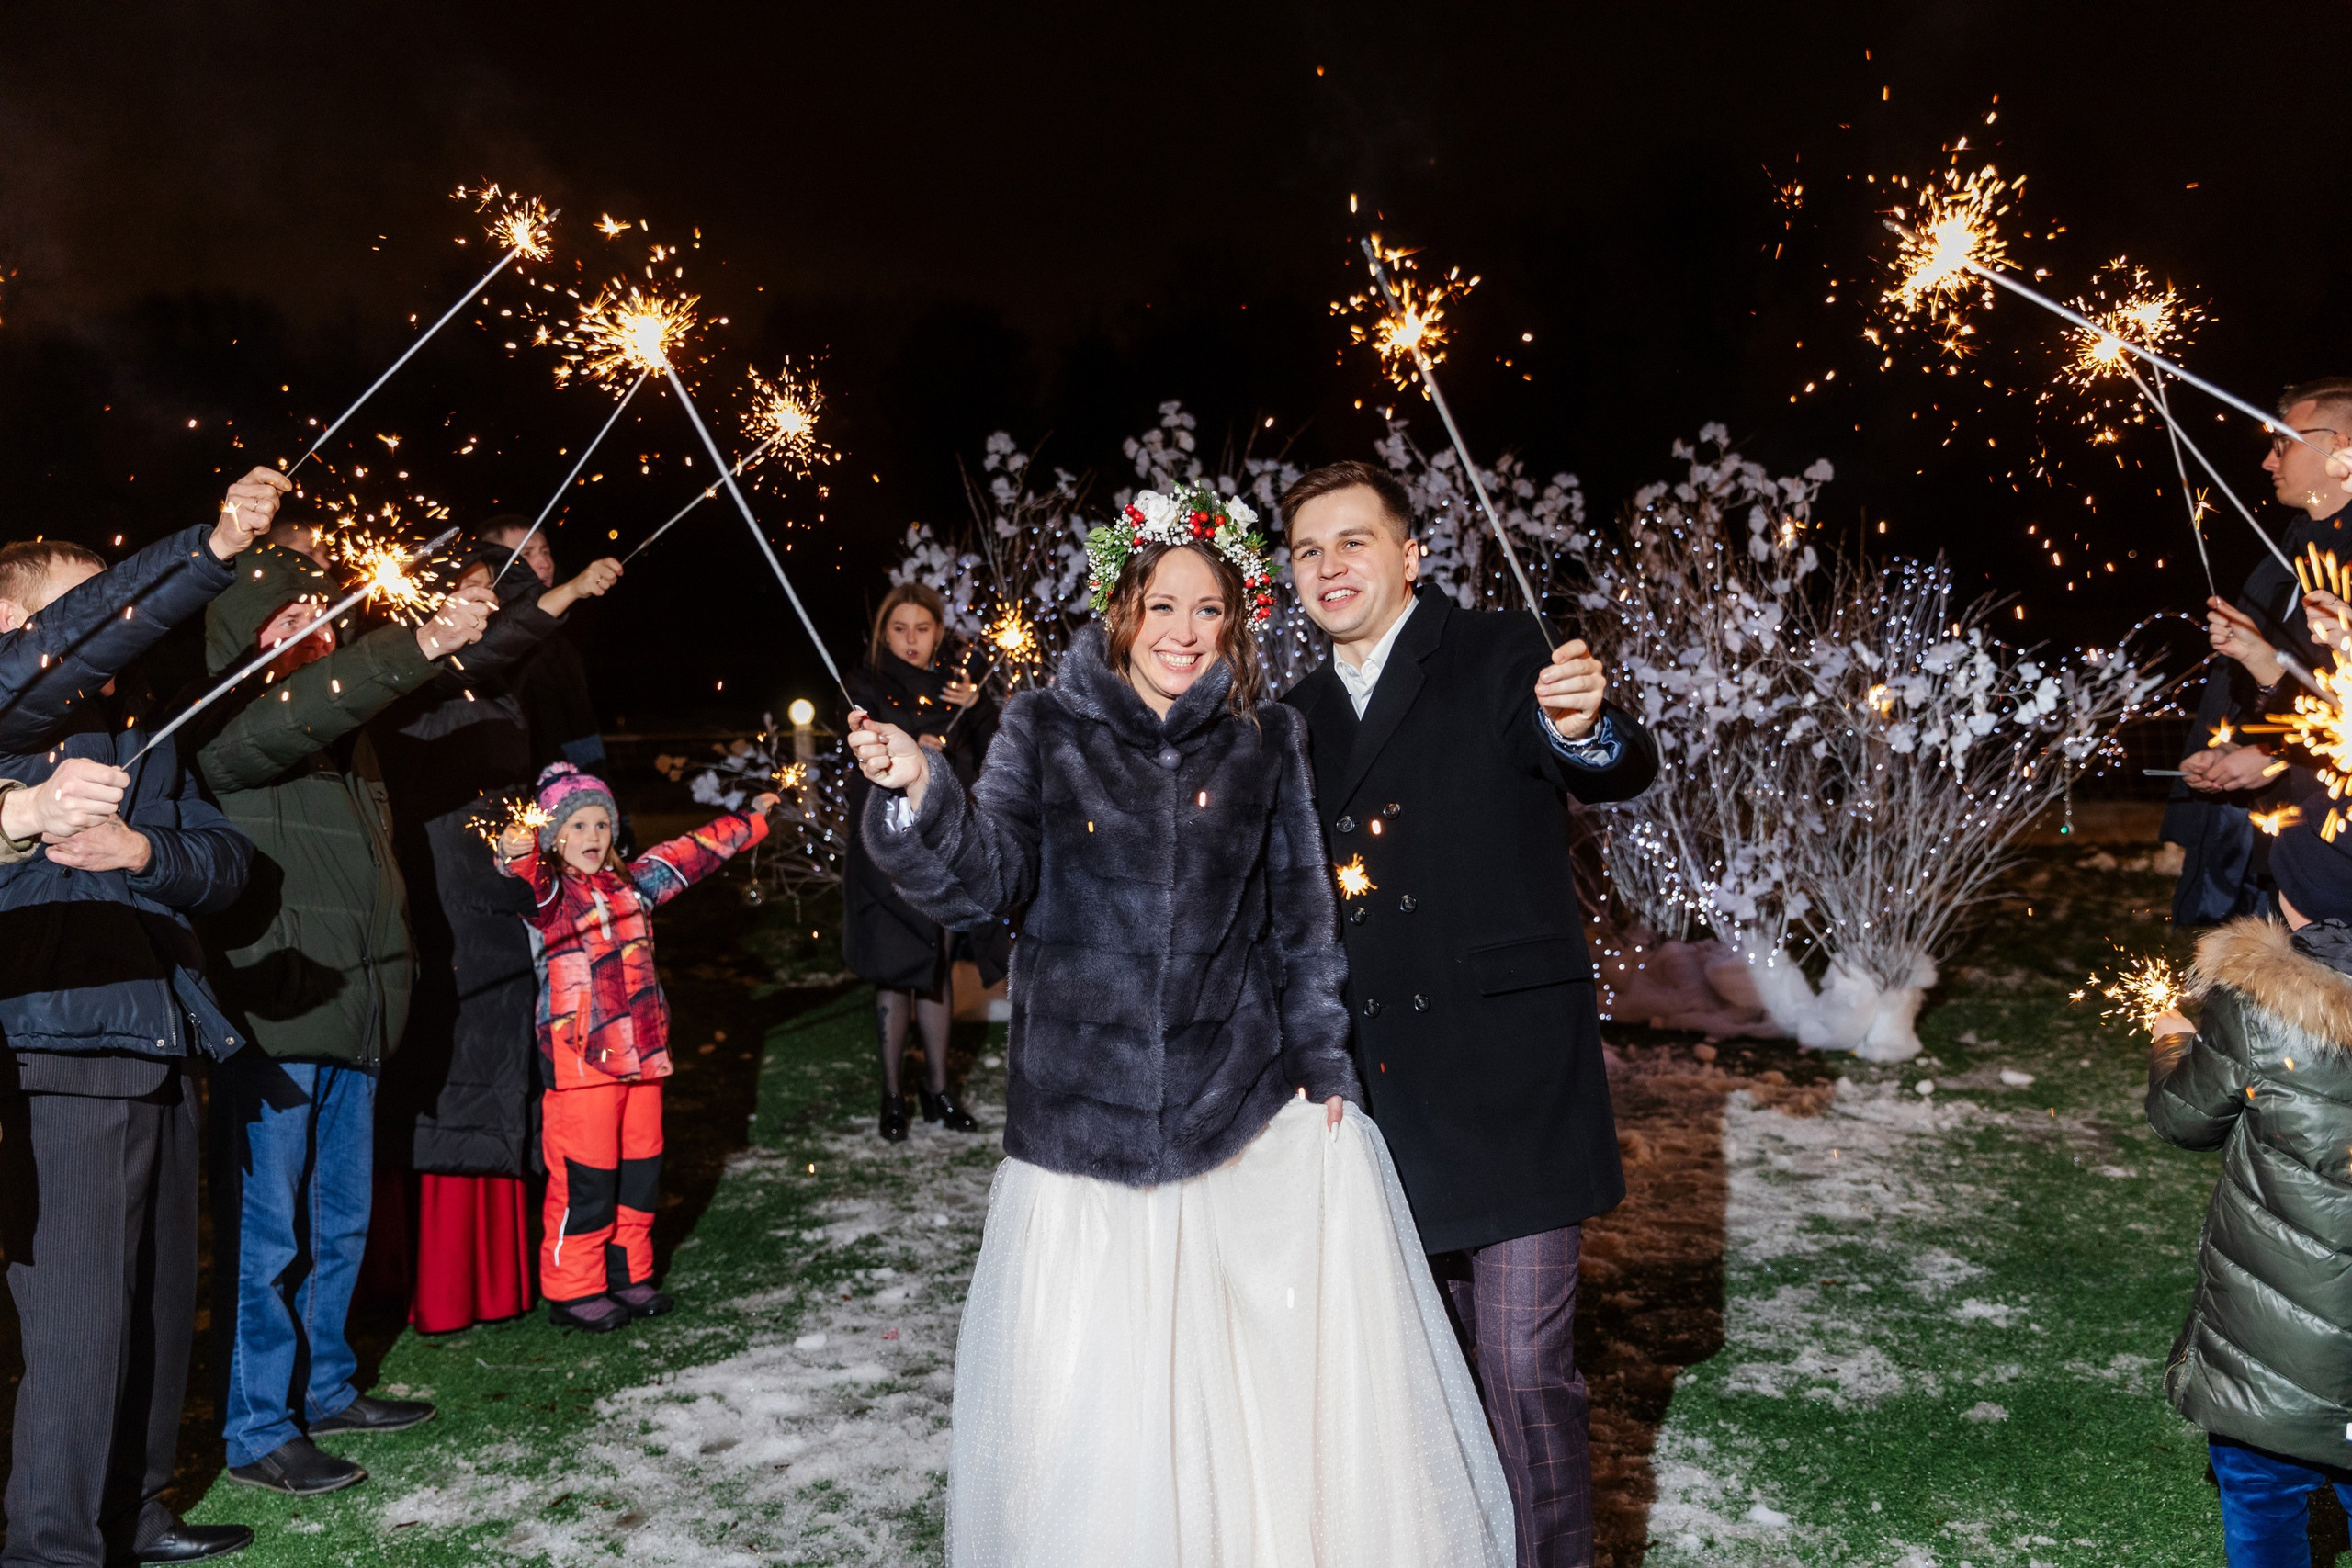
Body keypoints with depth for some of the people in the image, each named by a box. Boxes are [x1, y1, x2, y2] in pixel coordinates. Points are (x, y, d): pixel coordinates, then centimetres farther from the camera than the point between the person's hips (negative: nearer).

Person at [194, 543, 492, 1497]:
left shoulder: (343, 732, 16)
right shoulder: (225, 728, -10)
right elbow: (294, 716, -30)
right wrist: (418, 647, -37)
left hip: (347, 1009, 9)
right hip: (269, 1015, -8)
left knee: (339, 1221, 18)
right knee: (265, 1230, -1)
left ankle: (323, 1387, 32)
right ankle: (256, 1432, 10)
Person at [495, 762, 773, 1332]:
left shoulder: (632, 883, 16)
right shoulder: (548, 890, -4)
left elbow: (690, 852, 26)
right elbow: (527, 881, -27)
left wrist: (752, 818, 33)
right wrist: (515, 853, -51)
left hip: (641, 1053, 7)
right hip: (578, 1060, -7)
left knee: (641, 1169, 13)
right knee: (585, 1177, -4)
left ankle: (628, 1275, 27)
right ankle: (572, 1289, 10)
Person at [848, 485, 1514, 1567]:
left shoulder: (1265, 745, 7)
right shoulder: (1046, 730, 2)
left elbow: (1301, 921, 10)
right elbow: (982, 882, -9)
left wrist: (1324, 1066, 5)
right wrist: (918, 794, -27)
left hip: (1245, 1120, 1)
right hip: (1082, 1122, -1)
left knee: (1262, 1396, 4)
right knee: (1081, 1411, 4)